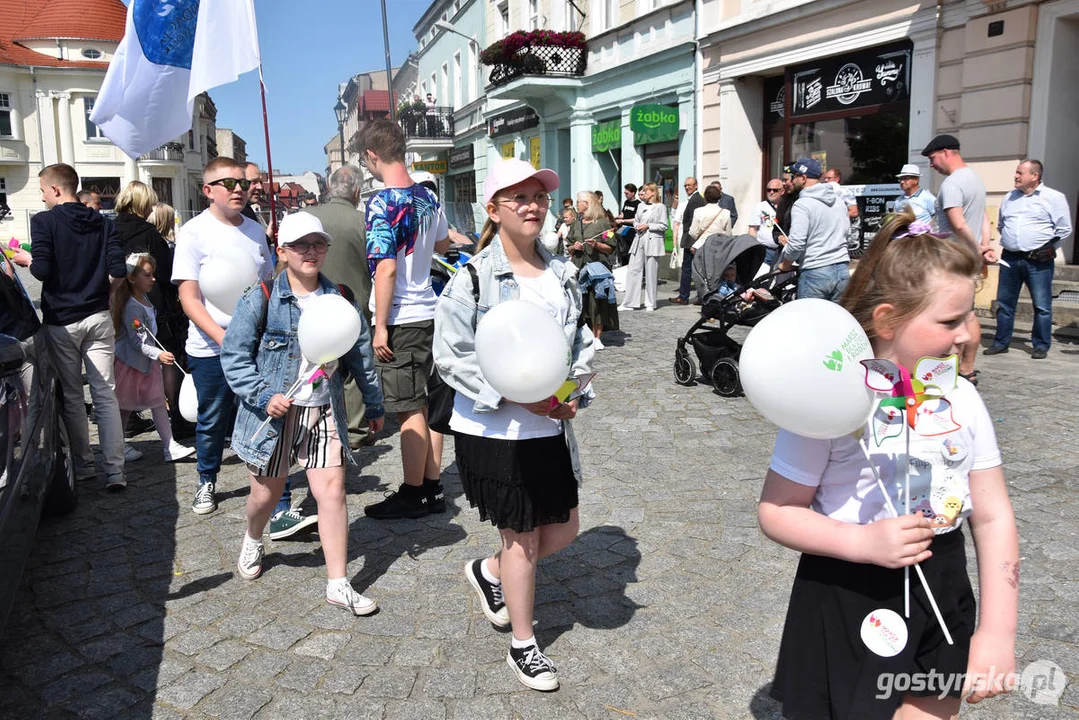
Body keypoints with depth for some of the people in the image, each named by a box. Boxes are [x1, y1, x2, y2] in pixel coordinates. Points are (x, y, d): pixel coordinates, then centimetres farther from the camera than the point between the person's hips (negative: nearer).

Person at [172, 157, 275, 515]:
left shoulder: (255, 230, 8)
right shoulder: (194, 232, -6)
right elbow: (188, 298, -10)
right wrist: (222, 337, -21)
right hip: (210, 349, -3)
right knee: (212, 420, 11)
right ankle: (206, 482, 31)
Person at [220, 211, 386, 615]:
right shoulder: (261, 299, -7)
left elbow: (361, 355, 10)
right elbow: (234, 354, -6)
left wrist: (374, 404, 15)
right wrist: (264, 396, -18)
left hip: (324, 411, 2)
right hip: (275, 411, -2)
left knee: (332, 491, -5)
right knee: (267, 491, 14)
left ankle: (338, 584, 5)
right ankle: (252, 542, 49)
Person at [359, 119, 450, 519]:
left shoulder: (382, 203, -15)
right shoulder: (428, 197, 9)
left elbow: (386, 267, -20)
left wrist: (380, 327, -17)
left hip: (401, 318, -8)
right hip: (428, 312, 8)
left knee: (409, 410, 0)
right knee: (424, 404, 14)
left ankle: (412, 495, 11)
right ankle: (433, 489, 22)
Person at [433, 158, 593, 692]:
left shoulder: (561, 274, 5)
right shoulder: (474, 277, -13)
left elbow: (580, 342, 13)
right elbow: (451, 355, -14)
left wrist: (574, 394, -5)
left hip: (550, 427, 6)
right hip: (492, 430, -6)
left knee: (563, 530, 14)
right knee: (521, 537, 7)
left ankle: (489, 572, 43)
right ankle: (523, 647, 31)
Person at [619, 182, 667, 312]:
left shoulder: (660, 207, -1)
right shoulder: (641, 206, 16)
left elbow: (664, 226, -5)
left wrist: (648, 226, -12)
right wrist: (637, 226, 1)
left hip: (652, 242, -5)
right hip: (639, 240, 5)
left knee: (651, 273, 0)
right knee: (633, 270, 1)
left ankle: (650, 304, 9)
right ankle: (629, 303, 4)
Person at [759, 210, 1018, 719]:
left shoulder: (962, 398, -3)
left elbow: (993, 516, 1)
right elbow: (776, 511, -14)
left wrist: (998, 631, -2)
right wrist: (863, 542, -27)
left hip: (943, 597, 5)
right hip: (849, 605, -5)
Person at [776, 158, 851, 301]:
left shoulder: (802, 204, -12)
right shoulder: (838, 200, 13)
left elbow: (796, 242, -19)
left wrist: (785, 264, -3)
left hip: (815, 273, -7)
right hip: (843, 269, 7)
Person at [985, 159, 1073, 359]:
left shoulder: (1054, 197, -2)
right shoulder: (1009, 198, 13)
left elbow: (1064, 229, -2)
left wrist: (1047, 249, -1)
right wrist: (1008, 243, 14)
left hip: (1038, 262, -5)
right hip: (1010, 258, 5)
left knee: (1042, 306, 0)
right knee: (1004, 303, 8)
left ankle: (1041, 345, 9)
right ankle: (1001, 343, 17)